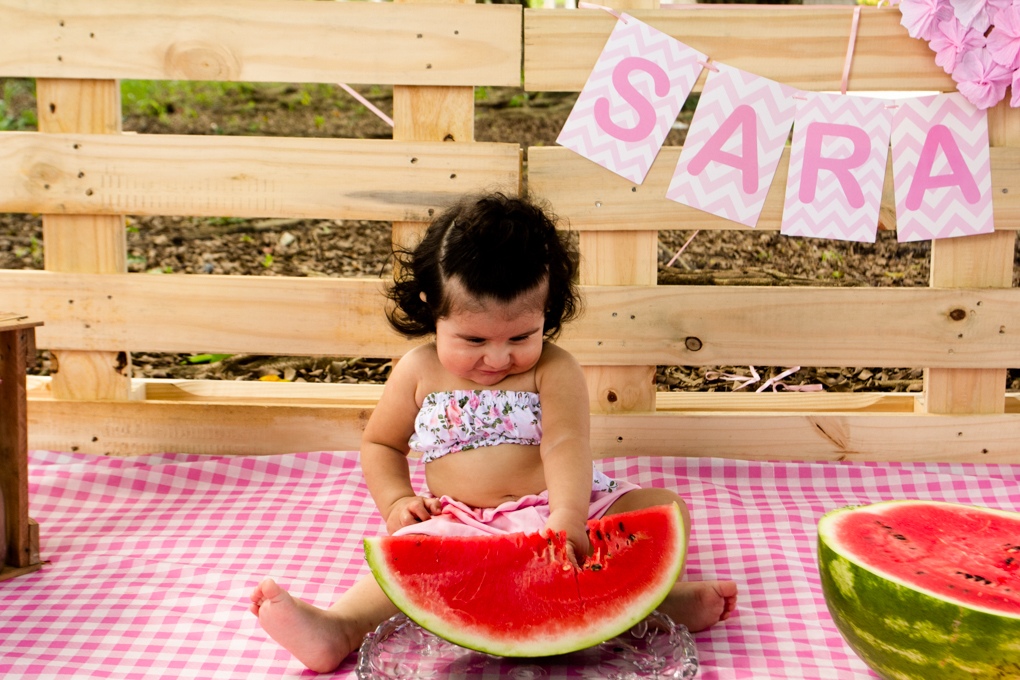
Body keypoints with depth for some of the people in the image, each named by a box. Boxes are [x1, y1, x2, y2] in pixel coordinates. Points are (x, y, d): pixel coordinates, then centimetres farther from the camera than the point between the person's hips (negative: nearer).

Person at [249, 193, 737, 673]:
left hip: (561, 511, 1)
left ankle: (655, 593, -38)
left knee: (665, 507, -17)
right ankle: (339, 629, -46)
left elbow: (564, 444, -18)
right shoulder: (418, 373, 4)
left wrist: (567, 517, -36)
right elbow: (380, 444, 18)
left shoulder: (554, 371, -3)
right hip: (463, 523, 0)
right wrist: (396, 501, -2)